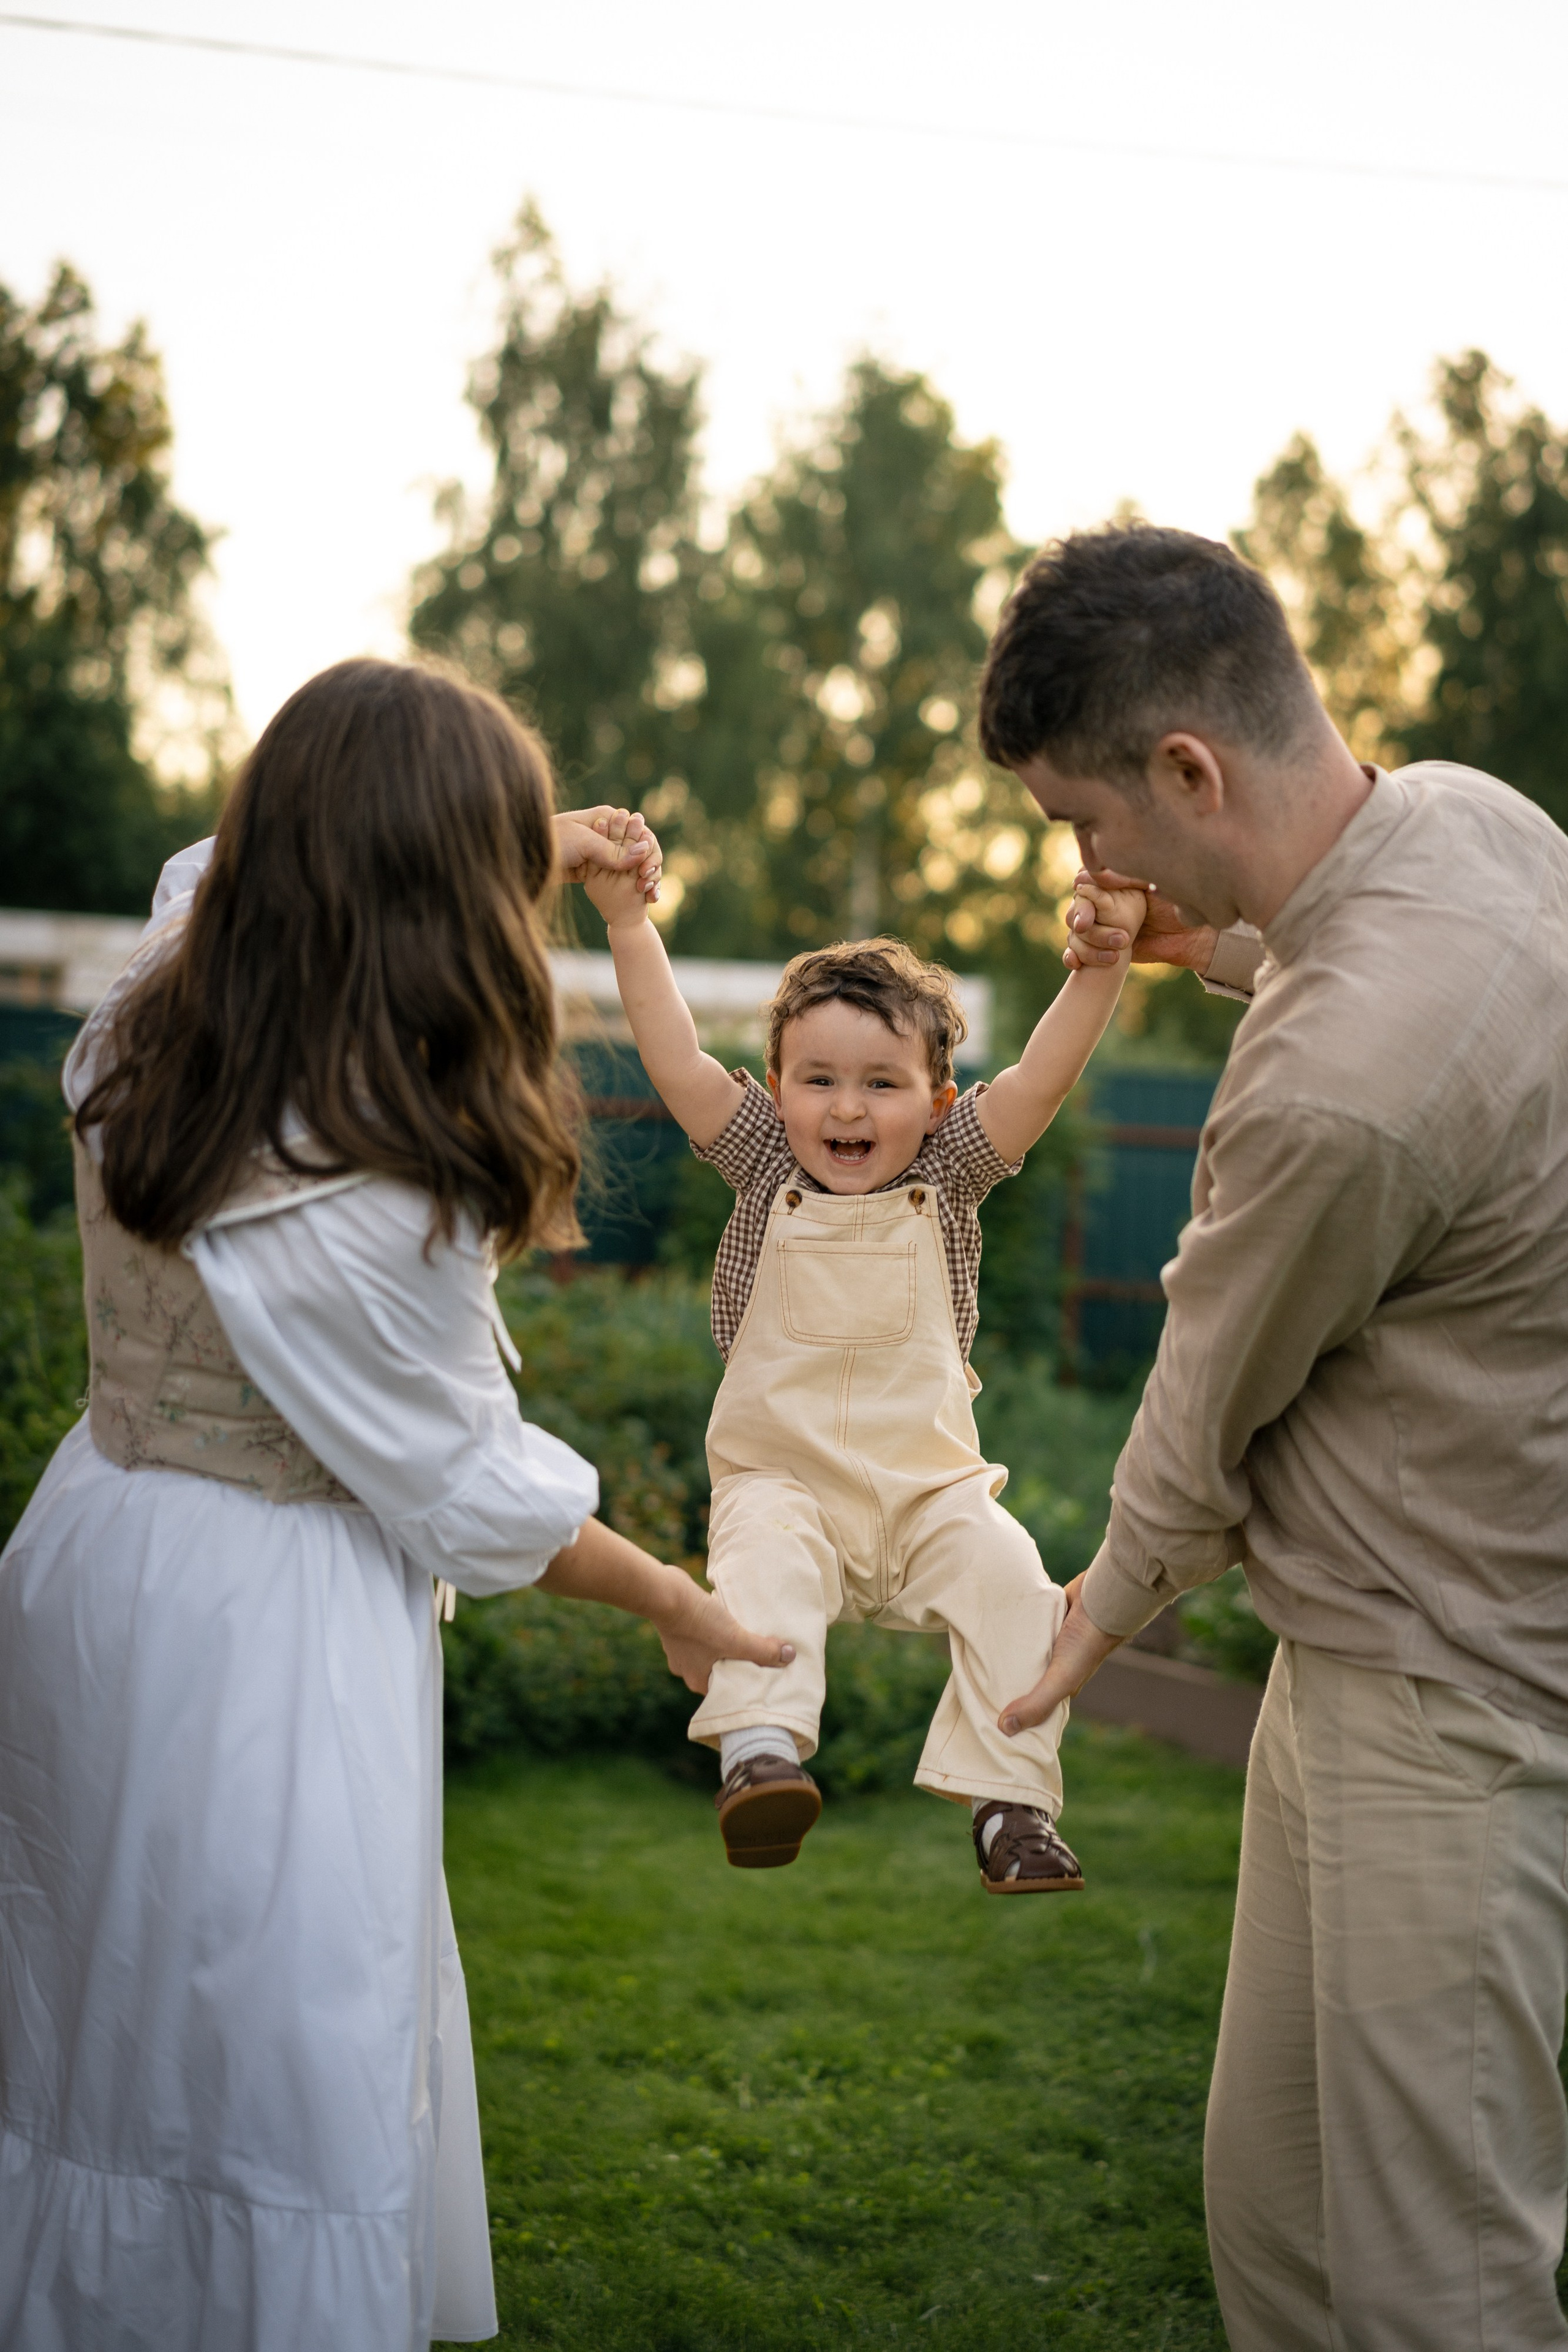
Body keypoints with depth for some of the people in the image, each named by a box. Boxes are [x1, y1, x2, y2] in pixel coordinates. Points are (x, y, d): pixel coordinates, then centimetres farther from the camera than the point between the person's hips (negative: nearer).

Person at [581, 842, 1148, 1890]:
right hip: (783, 1478, -1)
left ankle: (1012, 1802, -15)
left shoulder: (949, 1176, 2)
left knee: (1009, 1575, -22)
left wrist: (1101, 958, -21)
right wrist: (630, 924, -13)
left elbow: (1043, 1078, -10)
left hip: (929, 1487, 1)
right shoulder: (766, 1169, 2)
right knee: (762, 1564, -32)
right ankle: (760, 1749, -36)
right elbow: (677, 1061, -7)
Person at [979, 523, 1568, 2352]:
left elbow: (1208, 1417, -10)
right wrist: (1232, 946, 15)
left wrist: (1114, 1595, 9)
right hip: (1359, 1643, 10)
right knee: (1268, 2196, 19)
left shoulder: (1332, 1090, -30)